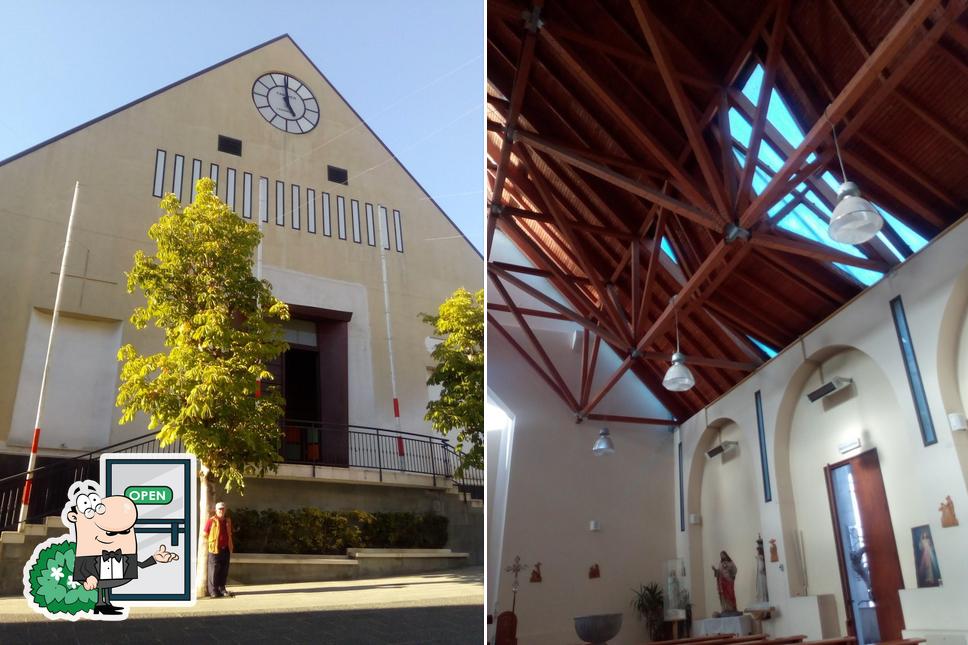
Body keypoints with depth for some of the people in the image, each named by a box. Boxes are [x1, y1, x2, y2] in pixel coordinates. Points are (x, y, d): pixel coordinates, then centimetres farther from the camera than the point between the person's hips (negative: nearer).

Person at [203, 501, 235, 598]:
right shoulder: (211, 521, -6)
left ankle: (221, 588, 18)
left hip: (226, 549, 5)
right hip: (215, 550, -5)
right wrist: (207, 545, -3)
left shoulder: (228, 521, 13)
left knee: (224, 571, 9)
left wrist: (231, 548, 17)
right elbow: (205, 535, -3)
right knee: (214, 571, -2)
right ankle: (213, 591, 5)